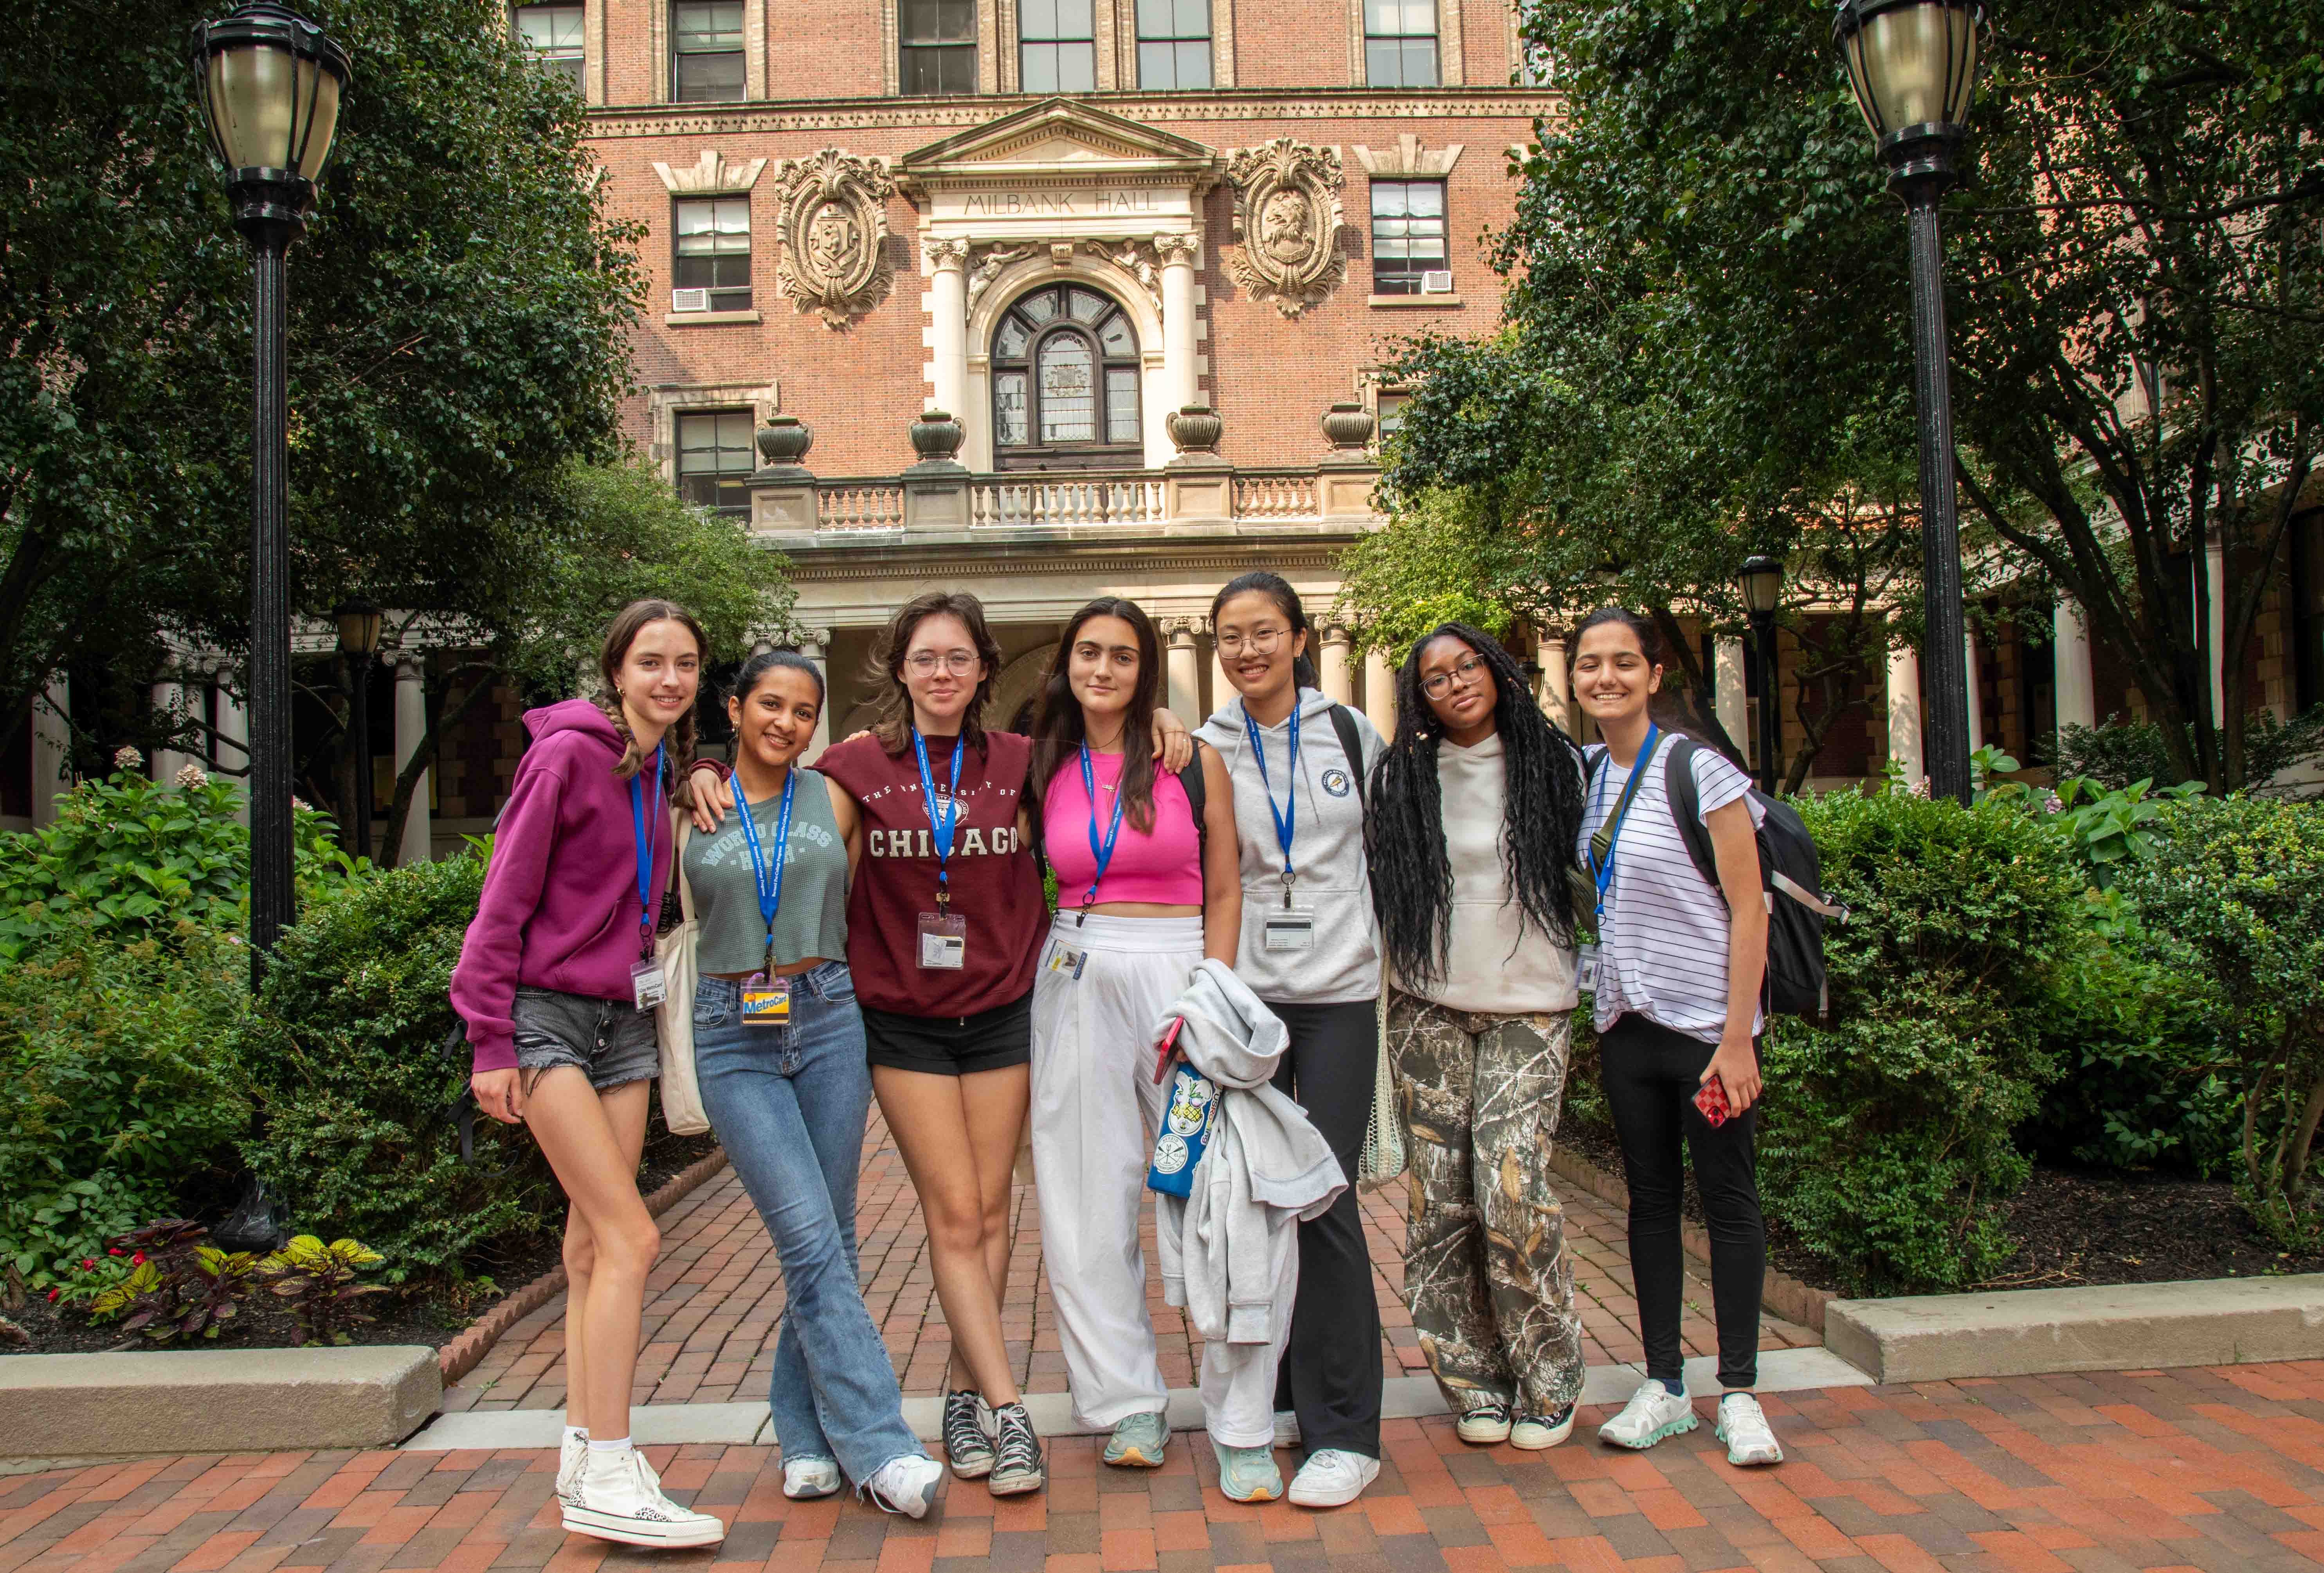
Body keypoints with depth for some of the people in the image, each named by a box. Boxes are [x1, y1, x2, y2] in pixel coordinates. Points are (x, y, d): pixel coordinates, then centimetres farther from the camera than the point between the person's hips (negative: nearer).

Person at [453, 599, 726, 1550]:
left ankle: (584, 1450, 20)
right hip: (546, 1013, -7)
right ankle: (606, 1482, -7)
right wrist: (490, 1042, -14)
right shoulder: (569, 753, -11)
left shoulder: (662, 772, 10)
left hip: (622, 1016, 7)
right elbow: (505, 901, -12)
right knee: (631, 1238, -12)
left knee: (594, 1242, 10)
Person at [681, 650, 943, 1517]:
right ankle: (880, 1447, -6)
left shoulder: (835, 800, 7)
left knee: (829, 1239, 6)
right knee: (810, 1239, -10)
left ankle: (806, 1431, 22)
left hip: (829, 1022, 2)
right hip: (735, 1038, -2)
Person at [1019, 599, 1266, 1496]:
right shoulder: (1047, 772, 9)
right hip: (1075, 983, 3)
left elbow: (1225, 893, 2)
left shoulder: (1193, 762, 1)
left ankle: (1243, 1426, 4)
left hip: (1178, 970, -3)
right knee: (1090, 1196, 5)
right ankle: (1132, 1404, 20)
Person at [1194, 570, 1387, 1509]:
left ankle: (1344, 1431, 3)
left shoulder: (1351, 734, 4)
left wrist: (1387, 946, 14)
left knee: (1325, 1200, -6)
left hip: (1339, 989, -1)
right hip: (1244, 992, 1)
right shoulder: (1205, 751, 5)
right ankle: (1278, 1396, 24)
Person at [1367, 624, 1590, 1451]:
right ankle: (1475, 1380, 16)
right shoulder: (1403, 778, 7)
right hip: (1428, 1009, 2)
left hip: (1528, 1005, -1)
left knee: (1513, 1189, -11)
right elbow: (1377, 886, 12)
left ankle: (1548, 1381, 10)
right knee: (1442, 1197, -1)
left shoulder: (1552, 763, 5)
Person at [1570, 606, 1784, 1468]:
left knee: (1727, 1195, 4)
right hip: (1626, 1023, 5)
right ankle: (1663, 1385, 21)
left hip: (1706, 1020, -5)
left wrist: (1737, 1039, -16)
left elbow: (1748, 909, -12)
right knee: (1650, 1198, 11)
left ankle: (1739, 1392, 15)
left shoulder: (1698, 772, -11)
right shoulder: (1580, 775, 5)